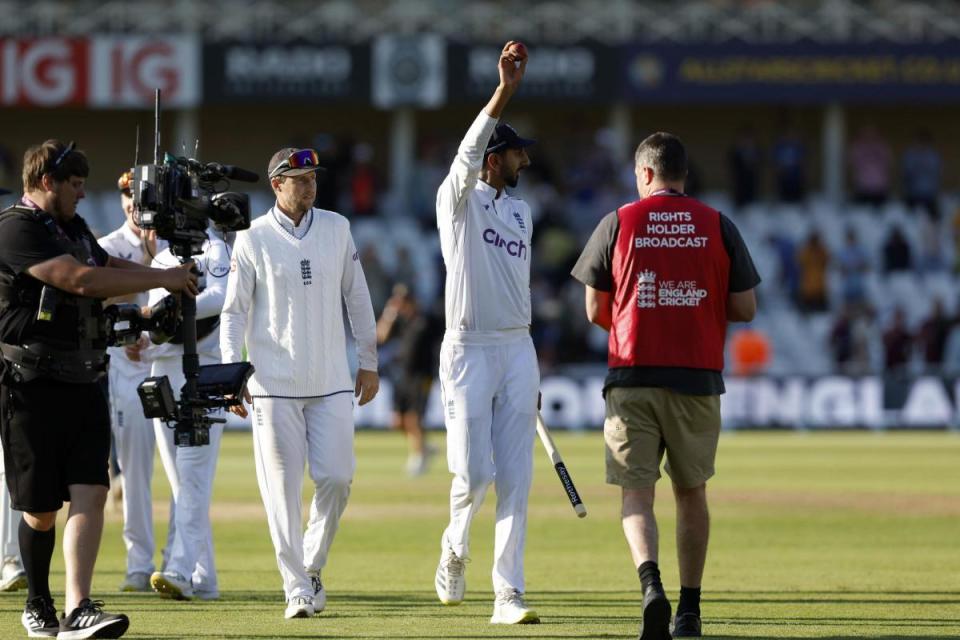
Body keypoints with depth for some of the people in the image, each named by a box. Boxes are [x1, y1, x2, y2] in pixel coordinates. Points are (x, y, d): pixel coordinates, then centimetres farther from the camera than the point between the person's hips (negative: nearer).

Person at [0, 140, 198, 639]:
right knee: (41, 510, 3)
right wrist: (162, 278, -15)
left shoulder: (73, 228, 18)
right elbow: (82, 280, -22)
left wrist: (169, 278, 15)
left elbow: (110, 270, 34)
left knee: (91, 493, -10)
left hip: (84, 384, 7)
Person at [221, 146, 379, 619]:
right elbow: (234, 311, -1)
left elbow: (356, 296, 13)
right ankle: (297, 589, 2)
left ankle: (311, 566, 16)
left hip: (331, 382, 3)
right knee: (283, 487, -3)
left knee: (336, 477, -5)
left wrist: (369, 361, 12)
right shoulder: (253, 240, -2)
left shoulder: (336, 229, 7)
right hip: (274, 385, -3)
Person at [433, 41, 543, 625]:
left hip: (517, 351, 6)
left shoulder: (520, 213, 16)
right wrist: (505, 91, -37)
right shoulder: (458, 200, -3)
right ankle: (456, 546, 24)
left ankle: (509, 595, -1)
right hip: (469, 351, -6)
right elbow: (468, 154, -25)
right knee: (473, 473, -8)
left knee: (516, 478, -1)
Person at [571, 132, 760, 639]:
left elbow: (595, 311, 4)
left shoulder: (618, 224, 1)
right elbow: (744, 309, 3)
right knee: (691, 493, 15)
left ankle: (650, 583, -28)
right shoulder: (718, 227, 4)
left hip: (632, 377, -2)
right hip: (697, 380, 2)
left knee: (636, 492, -3)